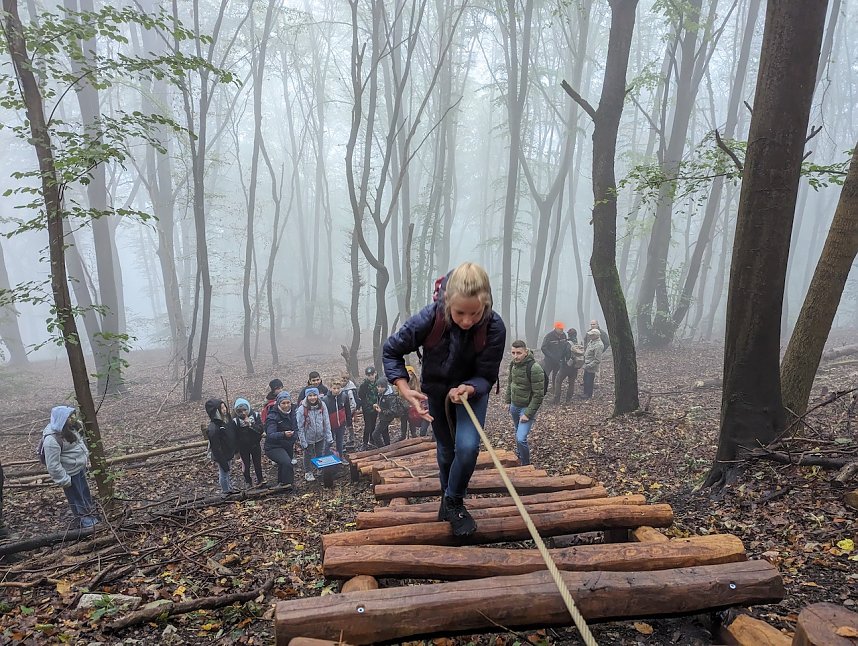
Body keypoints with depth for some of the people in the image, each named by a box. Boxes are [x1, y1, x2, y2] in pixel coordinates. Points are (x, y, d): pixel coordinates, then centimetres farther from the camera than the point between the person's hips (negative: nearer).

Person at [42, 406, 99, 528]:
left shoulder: (69, 428, -6)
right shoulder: (52, 439, -33)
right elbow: (53, 465, -26)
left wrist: (86, 456, 19)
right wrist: (64, 480, -19)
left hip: (80, 467, 8)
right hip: (70, 474, -8)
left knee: (85, 492, 27)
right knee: (77, 497, 13)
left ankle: (91, 511, 48)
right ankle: (85, 520, 32)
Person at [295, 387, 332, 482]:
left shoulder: (322, 406, -14)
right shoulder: (302, 409, -23)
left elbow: (327, 422, -6)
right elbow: (300, 427, -16)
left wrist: (329, 437, -6)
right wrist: (303, 441, -14)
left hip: (320, 437, 3)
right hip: (308, 438, -2)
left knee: (320, 454, 19)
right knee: (308, 455, 17)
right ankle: (308, 472, 39)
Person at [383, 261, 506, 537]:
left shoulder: (495, 327, -33)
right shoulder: (428, 319, -33)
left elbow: (486, 376, -22)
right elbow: (391, 351, -18)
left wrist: (468, 389, -43)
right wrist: (405, 389, -29)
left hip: (472, 389, 0)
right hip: (435, 389, 1)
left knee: (467, 447, -18)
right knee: (446, 451, 15)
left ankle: (453, 501, 10)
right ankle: (447, 499, 42)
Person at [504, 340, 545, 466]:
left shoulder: (534, 368, -25)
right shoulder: (513, 364, -2)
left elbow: (538, 394, -23)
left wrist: (528, 413, -21)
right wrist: (507, 401, 15)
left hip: (527, 408, -7)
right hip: (514, 406, 7)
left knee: (521, 438, -14)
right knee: (517, 433, 23)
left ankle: (526, 465, 7)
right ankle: (519, 457, 45)